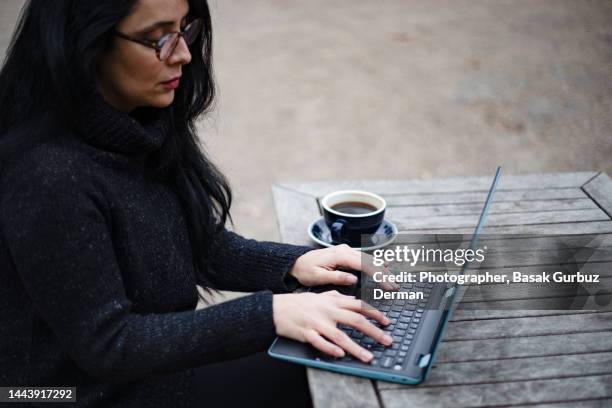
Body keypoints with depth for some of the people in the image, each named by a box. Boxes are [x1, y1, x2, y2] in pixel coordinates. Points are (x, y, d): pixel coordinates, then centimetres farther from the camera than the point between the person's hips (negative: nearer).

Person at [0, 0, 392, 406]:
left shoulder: (139, 127, -4)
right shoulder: (48, 178, -30)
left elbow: (202, 246, 5)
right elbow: (105, 344, -26)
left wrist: (295, 264, -13)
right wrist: (268, 313, -30)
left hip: (155, 363, 7)